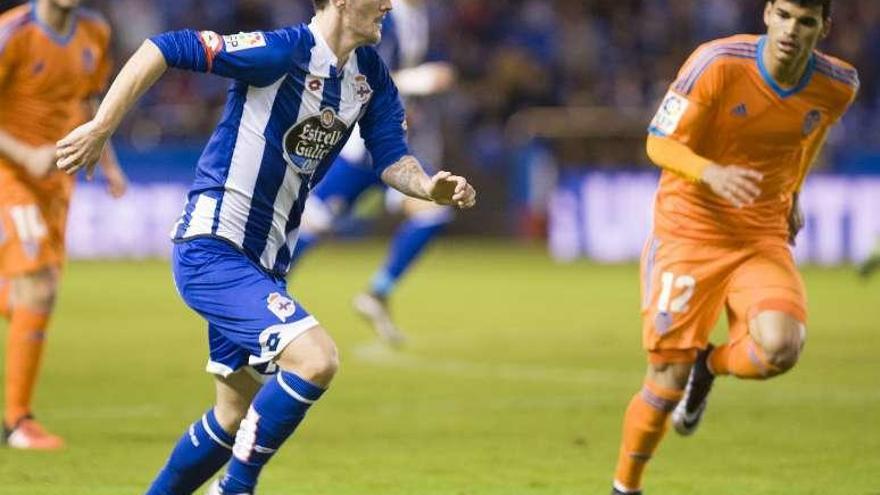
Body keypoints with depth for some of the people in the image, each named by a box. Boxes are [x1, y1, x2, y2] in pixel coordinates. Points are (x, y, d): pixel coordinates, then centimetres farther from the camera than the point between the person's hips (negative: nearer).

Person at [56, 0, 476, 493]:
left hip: (264, 263, 9)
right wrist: (101, 128, -21)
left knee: (238, 412, 16)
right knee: (316, 357, -24)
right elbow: (162, 49, -19)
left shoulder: (372, 75, 5)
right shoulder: (283, 52, -19)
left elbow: (392, 160, 3)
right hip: (212, 251, -9)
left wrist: (428, 186, -19)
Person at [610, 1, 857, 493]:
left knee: (780, 348, -26)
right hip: (689, 231, -3)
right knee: (667, 384, -2)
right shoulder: (718, 63, -18)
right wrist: (712, 173, -34)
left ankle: (711, 365, 10)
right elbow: (659, 143, -15)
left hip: (764, 237, 3)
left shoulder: (839, 86, -6)